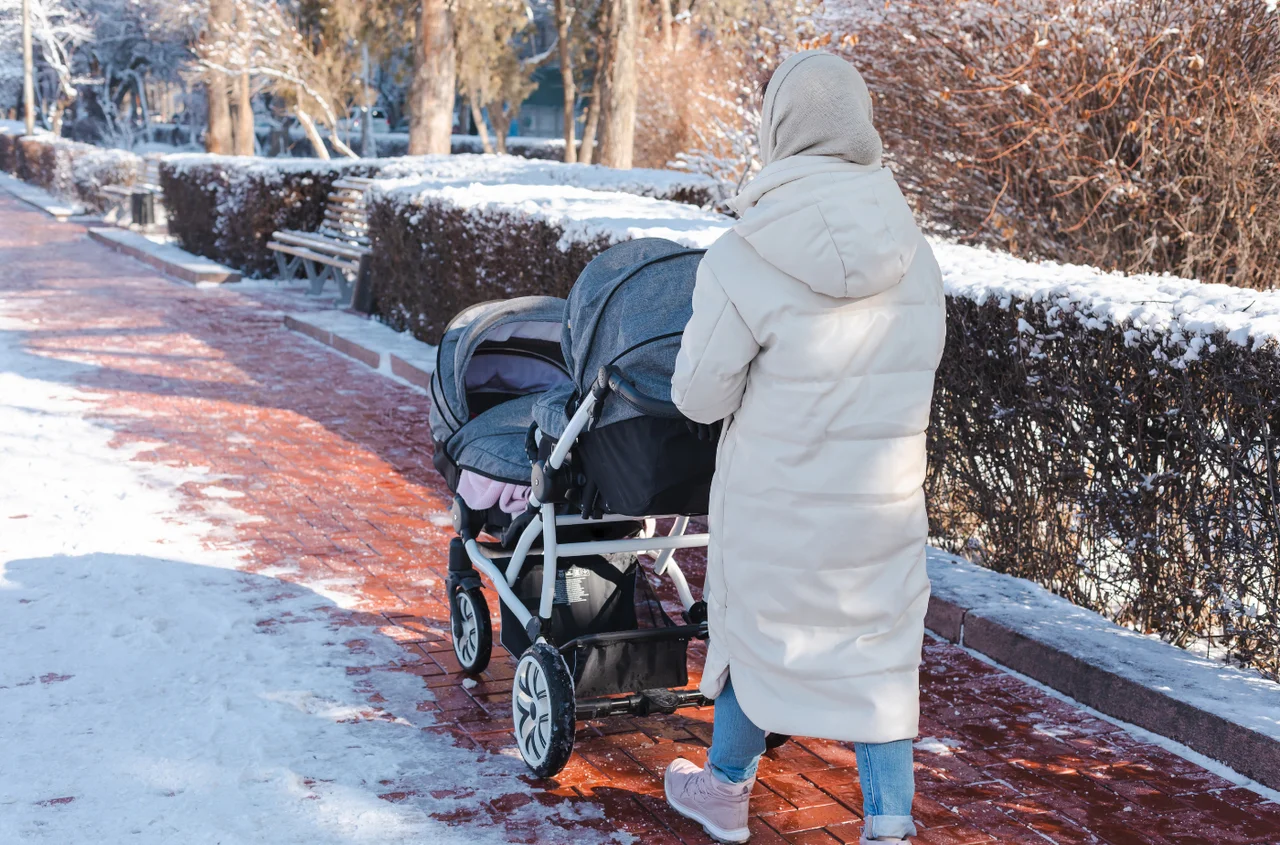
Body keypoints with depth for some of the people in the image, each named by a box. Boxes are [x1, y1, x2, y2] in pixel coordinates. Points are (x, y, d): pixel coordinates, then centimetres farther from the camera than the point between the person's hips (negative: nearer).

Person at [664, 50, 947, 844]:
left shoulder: (745, 257, -18)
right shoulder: (913, 250, -5)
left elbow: (700, 396, -11)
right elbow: (920, 366, 5)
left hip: (779, 499, -2)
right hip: (888, 495, 2)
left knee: (758, 630, 18)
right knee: (881, 645, 15)